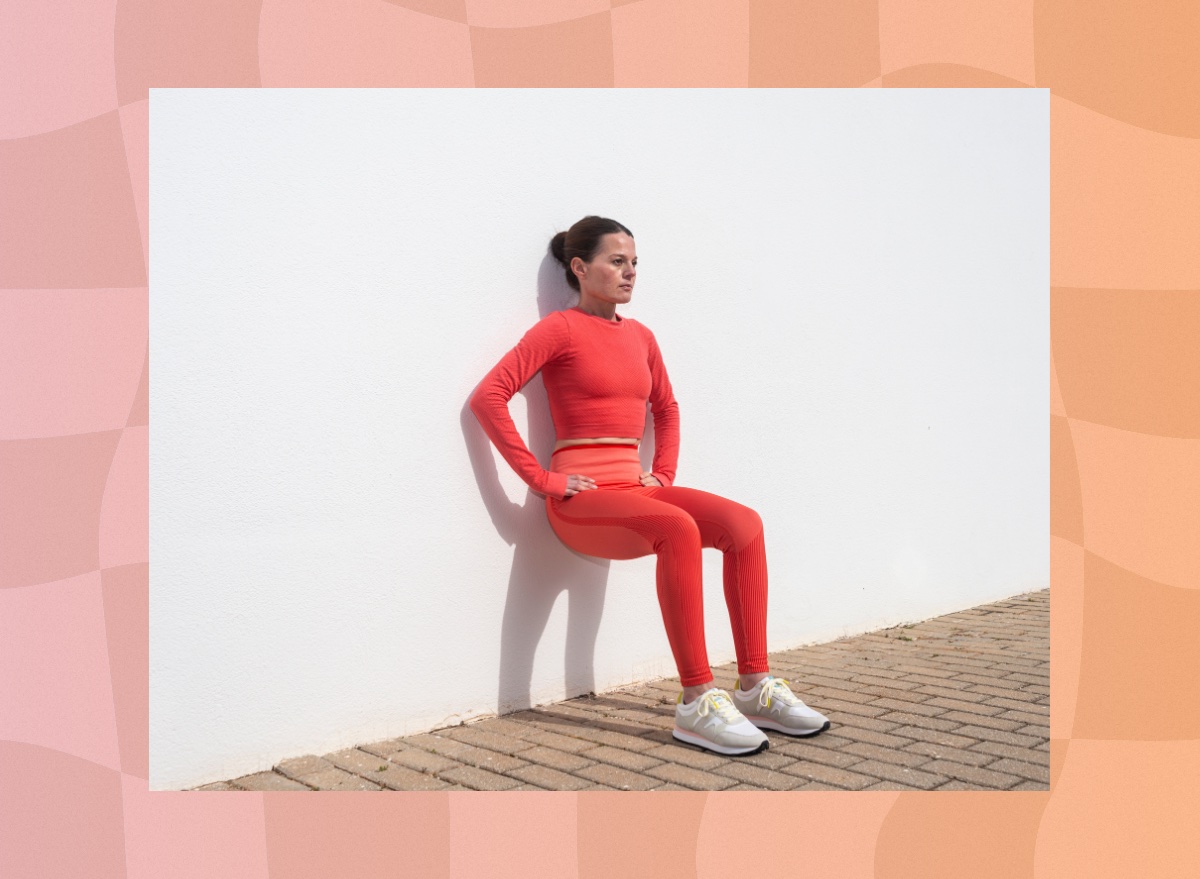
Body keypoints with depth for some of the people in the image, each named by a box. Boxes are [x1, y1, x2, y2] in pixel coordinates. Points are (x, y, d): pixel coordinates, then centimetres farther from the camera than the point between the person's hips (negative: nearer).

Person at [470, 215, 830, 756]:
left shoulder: (640, 336, 17)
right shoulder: (561, 329, -2)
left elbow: (666, 408, 33)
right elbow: (488, 397, -12)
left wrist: (664, 472, 17)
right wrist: (541, 478, -14)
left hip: (635, 488, 7)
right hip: (581, 499, -6)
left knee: (743, 523, -17)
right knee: (679, 529, -34)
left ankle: (754, 687, -15)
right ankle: (696, 702, -30)